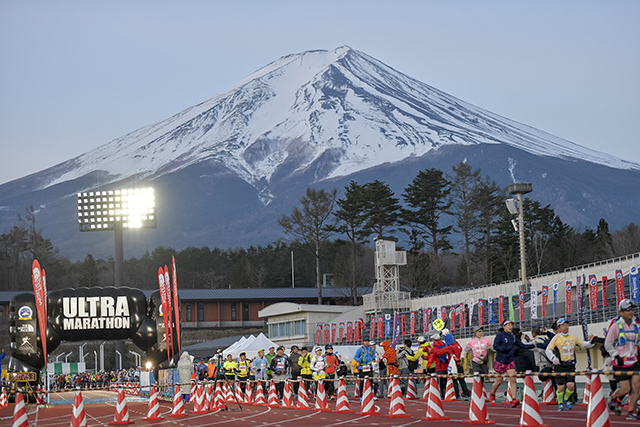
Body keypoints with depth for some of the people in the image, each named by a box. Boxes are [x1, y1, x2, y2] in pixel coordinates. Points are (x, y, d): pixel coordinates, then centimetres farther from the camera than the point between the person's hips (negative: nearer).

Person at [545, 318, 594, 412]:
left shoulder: (573, 337, 11)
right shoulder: (556, 338, -1)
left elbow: (583, 344, 20)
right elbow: (548, 350, -1)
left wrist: (589, 341, 1)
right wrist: (553, 358, -16)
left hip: (570, 365, 3)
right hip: (560, 365, -3)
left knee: (571, 385, -10)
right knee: (561, 386, -4)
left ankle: (566, 399, 19)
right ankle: (560, 403, 19)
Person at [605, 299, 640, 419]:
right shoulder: (616, 325, -8)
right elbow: (608, 344, -4)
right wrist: (616, 356, -12)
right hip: (620, 361, -4)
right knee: (626, 388, -5)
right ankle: (613, 397, 29)